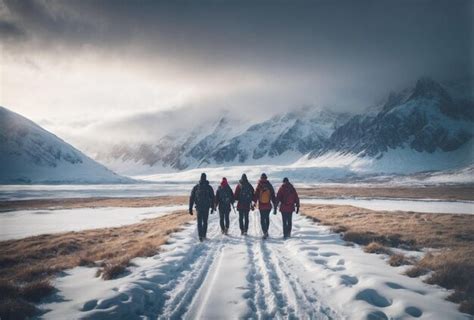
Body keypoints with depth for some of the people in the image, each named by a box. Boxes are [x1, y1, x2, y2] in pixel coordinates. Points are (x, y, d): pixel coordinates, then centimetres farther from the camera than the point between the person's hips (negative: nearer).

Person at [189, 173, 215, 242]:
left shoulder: (195, 187, -1)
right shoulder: (209, 187, -2)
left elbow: (191, 198, 0)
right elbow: (212, 198, 0)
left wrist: (190, 208, 4)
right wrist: (212, 207, 9)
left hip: (199, 207, 0)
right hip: (206, 207, 0)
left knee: (199, 222, 6)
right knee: (205, 222, 16)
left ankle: (201, 236, -7)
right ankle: (203, 235, 17)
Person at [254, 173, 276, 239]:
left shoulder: (259, 187, -8)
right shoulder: (269, 186, -1)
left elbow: (256, 196, -6)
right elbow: (273, 196, 4)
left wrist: (254, 203, 2)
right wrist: (275, 204, 10)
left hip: (261, 206, -2)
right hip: (268, 206, 2)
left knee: (262, 219, 1)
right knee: (267, 218, 18)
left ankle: (265, 232, -14)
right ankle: (266, 232, 26)